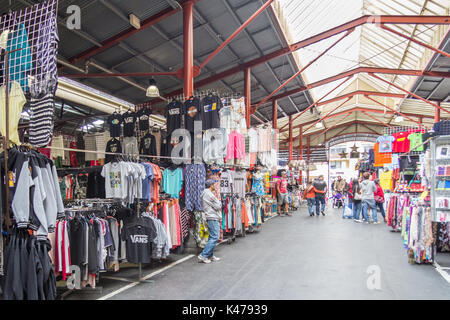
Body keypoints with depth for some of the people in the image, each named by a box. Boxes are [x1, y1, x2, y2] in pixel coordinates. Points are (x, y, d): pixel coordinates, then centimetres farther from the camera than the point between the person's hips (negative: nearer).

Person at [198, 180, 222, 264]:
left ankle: (210, 255, 20)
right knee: (215, 237, -10)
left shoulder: (207, 193, 17)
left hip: (213, 218, 11)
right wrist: (219, 201, 2)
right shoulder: (209, 194, -17)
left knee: (212, 237, 14)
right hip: (213, 218, -11)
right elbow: (218, 206, -15)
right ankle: (203, 256, -9)